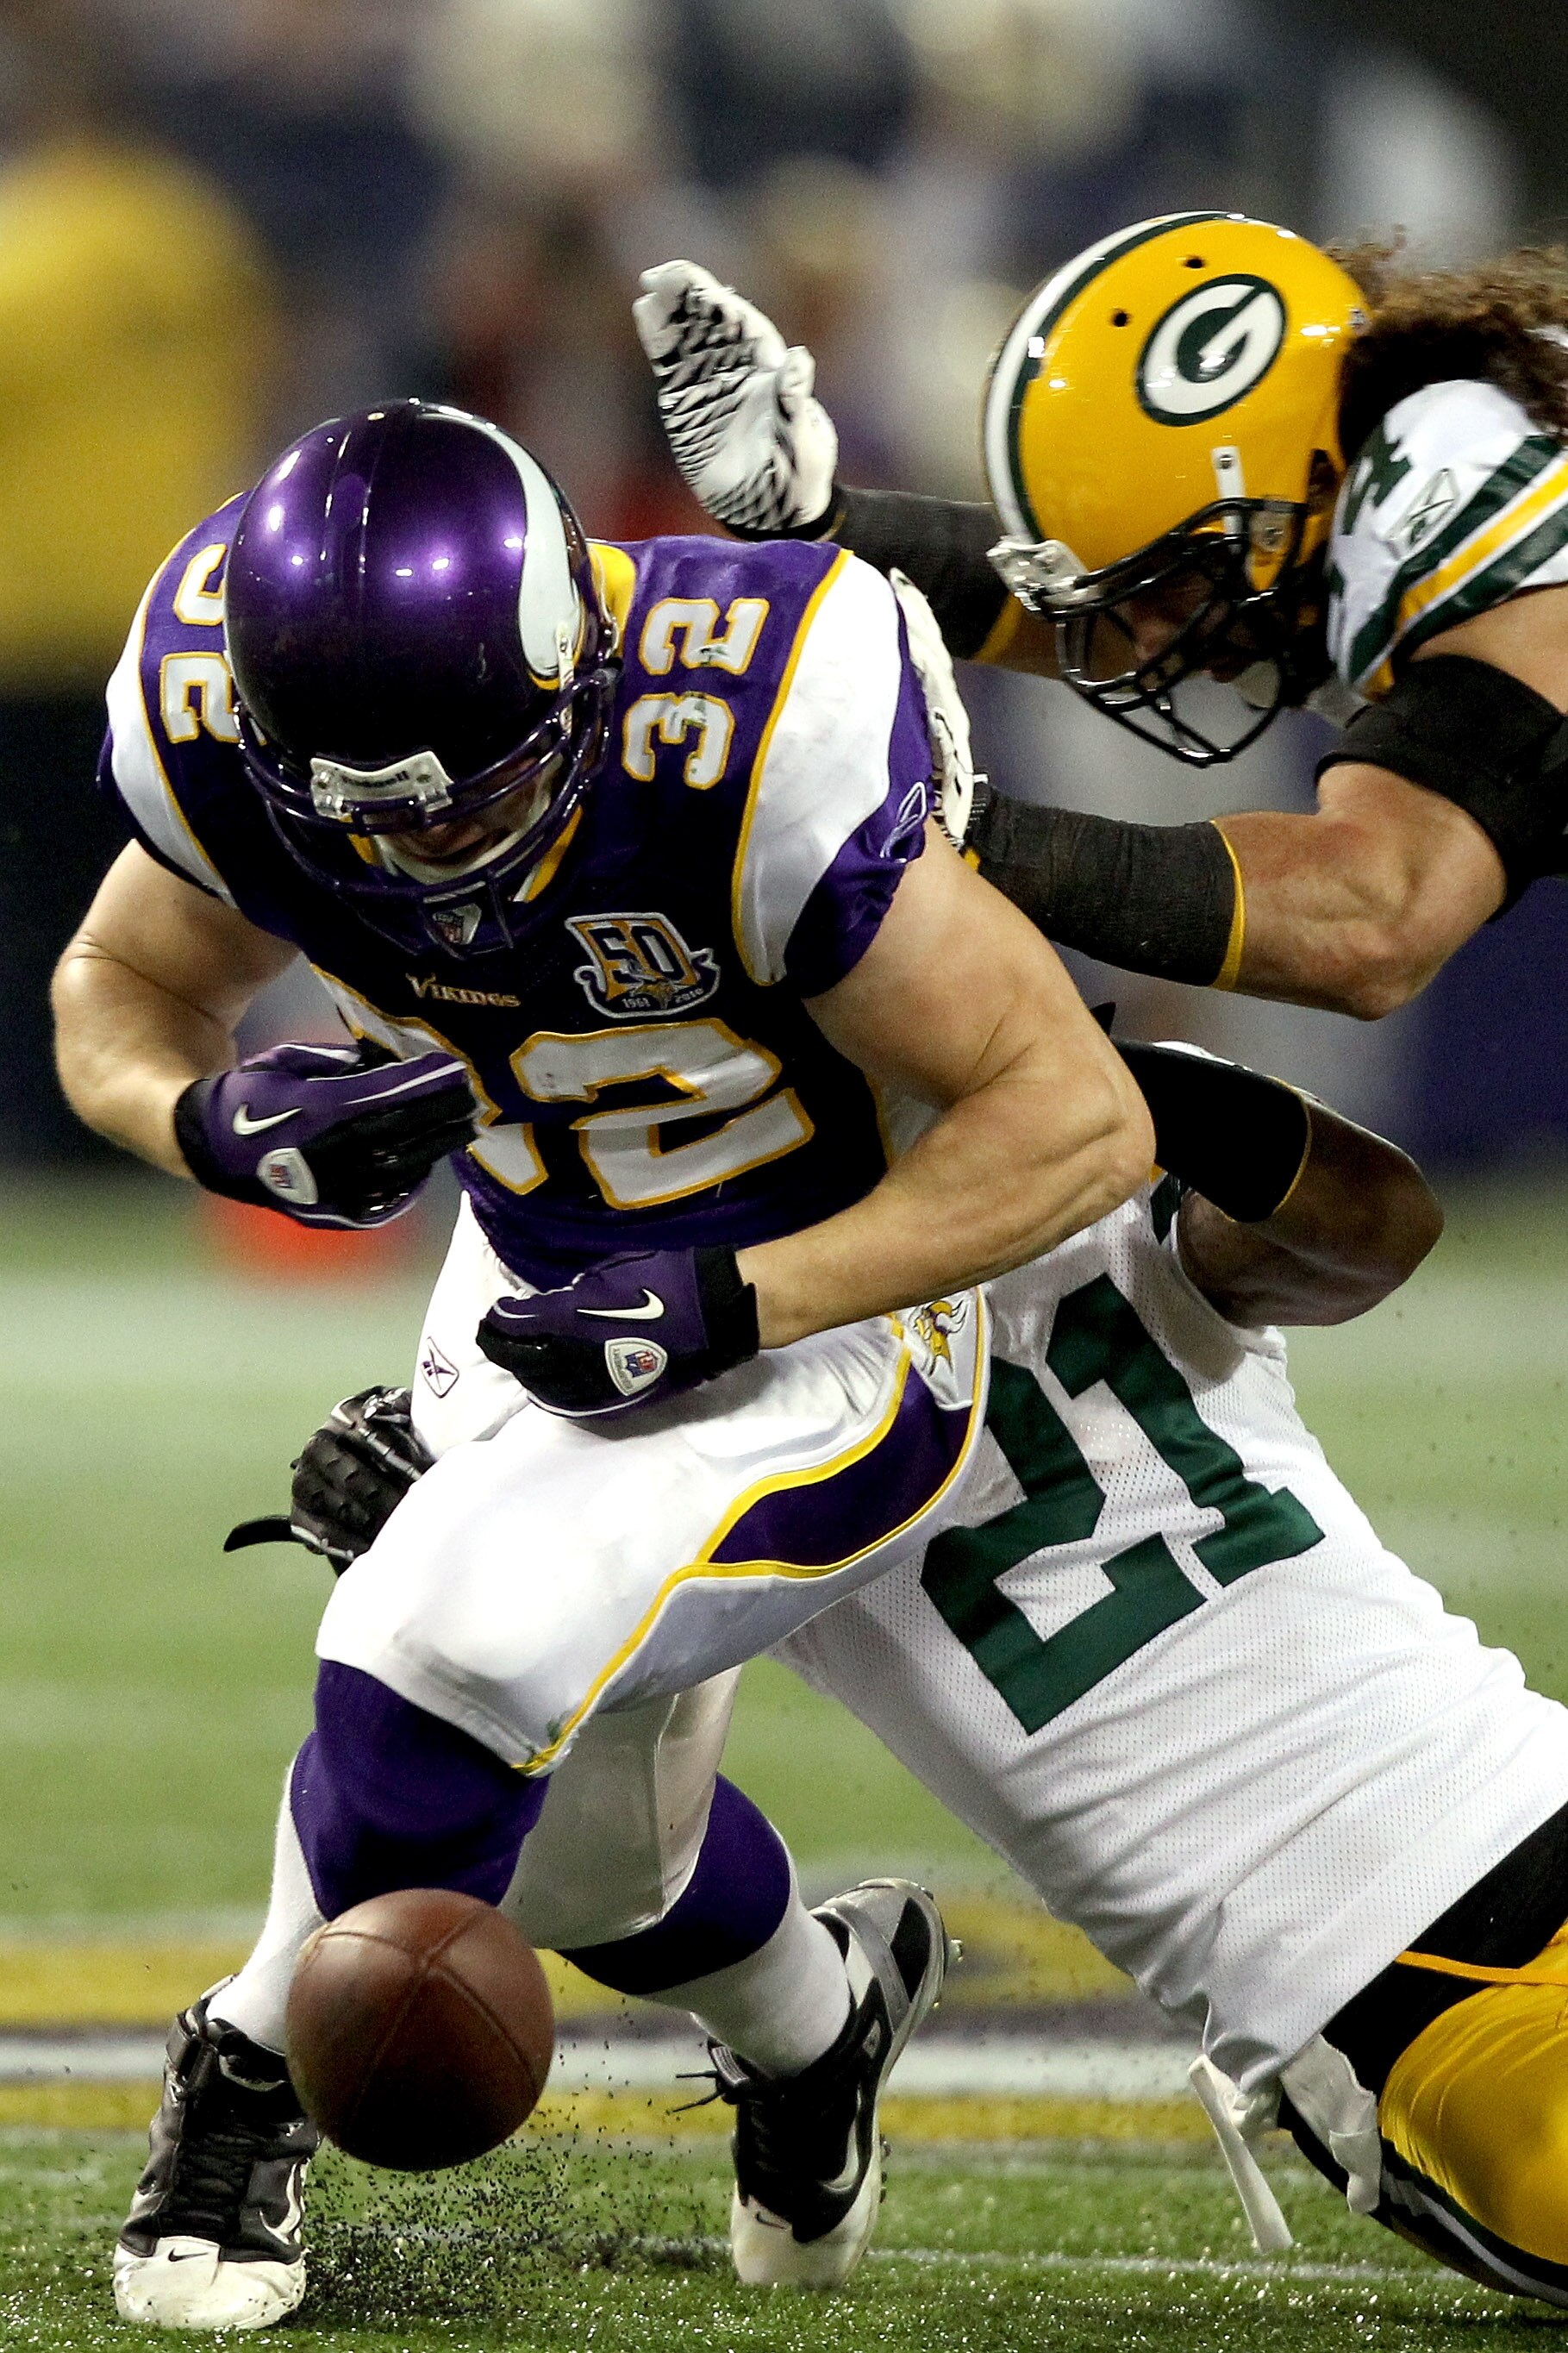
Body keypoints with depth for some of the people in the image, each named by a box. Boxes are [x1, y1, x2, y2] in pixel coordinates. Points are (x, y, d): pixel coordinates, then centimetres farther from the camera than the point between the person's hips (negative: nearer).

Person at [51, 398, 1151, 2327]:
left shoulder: (750, 752, -37)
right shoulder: (214, 715, -22)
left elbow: (1076, 1123, -28)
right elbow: (119, 993, 0)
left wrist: (729, 1307, -31)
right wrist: (222, 1124, -24)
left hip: (828, 1322, -6)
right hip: (544, 1297, 6)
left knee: (456, 1650, -27)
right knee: (591, 1854, 18)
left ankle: (256, 2076, -1)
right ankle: (815, 2012, 52)